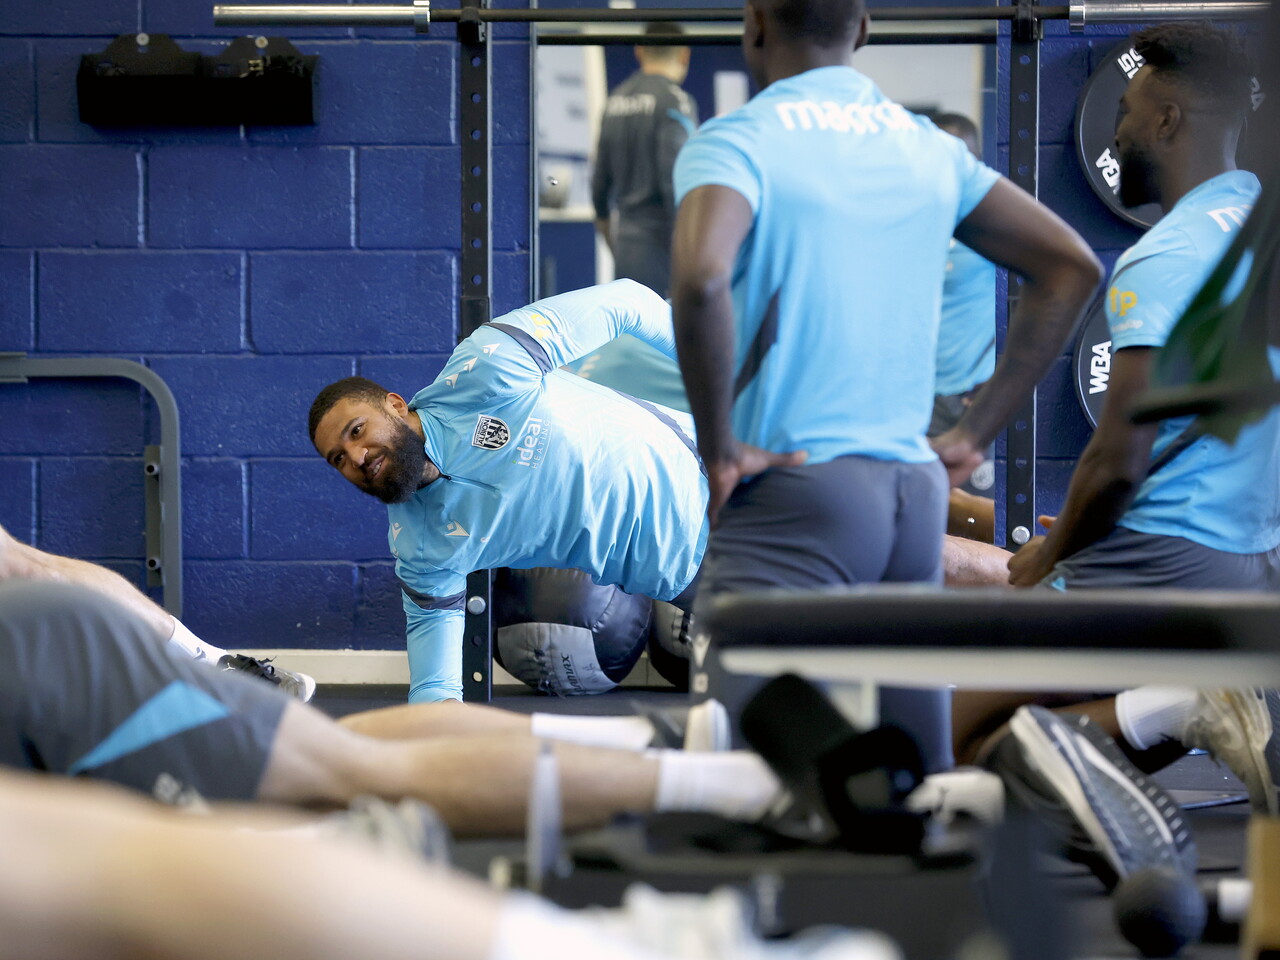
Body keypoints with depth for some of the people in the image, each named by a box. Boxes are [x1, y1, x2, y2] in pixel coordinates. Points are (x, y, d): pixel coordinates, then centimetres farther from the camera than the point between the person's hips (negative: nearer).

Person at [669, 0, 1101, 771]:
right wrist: (974, 435, 14)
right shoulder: (929, 147, 14)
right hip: (916, 493, 6)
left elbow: (701, 277, -26)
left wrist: (720, 449, -14)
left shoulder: (736, 142, -6)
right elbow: (1072, 266, 16)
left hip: (794, 493, -6)